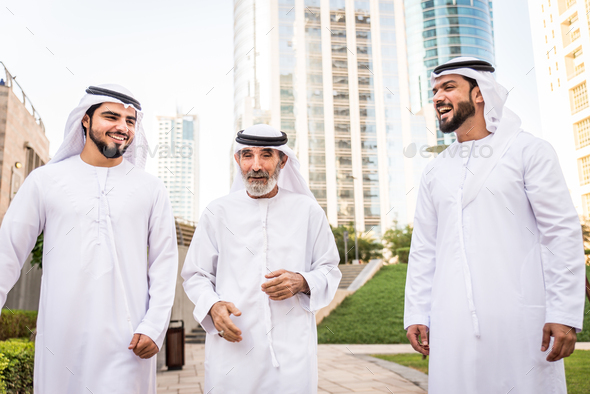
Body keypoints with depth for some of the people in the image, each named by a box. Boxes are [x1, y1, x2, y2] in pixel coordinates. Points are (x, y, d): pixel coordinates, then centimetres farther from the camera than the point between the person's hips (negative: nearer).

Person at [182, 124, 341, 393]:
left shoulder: (307, 211, 6)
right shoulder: (218, 213, 7)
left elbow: (329, 270, 10)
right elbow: (195, 275, 10)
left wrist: (301, 282, -10)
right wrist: (213, 306, -10)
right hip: (232, 345, 0)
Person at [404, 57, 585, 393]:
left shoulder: (528, 150, 2)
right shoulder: (435, 171, 15)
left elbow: (563, 231, -4)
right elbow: (424, 248, 14)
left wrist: (565, 313, -11)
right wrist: (416, 314, 7)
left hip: (518, 318, -3)